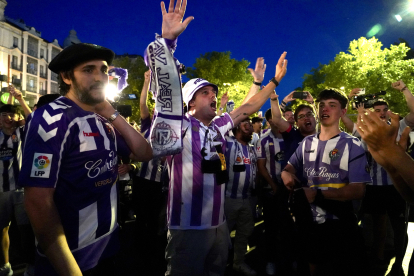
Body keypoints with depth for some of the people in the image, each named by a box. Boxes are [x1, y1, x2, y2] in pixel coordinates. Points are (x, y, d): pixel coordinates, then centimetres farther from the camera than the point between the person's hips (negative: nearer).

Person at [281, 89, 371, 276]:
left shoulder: (352, 145, -11)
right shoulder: (307, 143, 5)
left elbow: (358, 190, -16)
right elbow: (291, 166, 15)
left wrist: (319, 194, -26)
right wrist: (286, 174, -10)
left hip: (339, 225, -5)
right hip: (310, 222, 5)